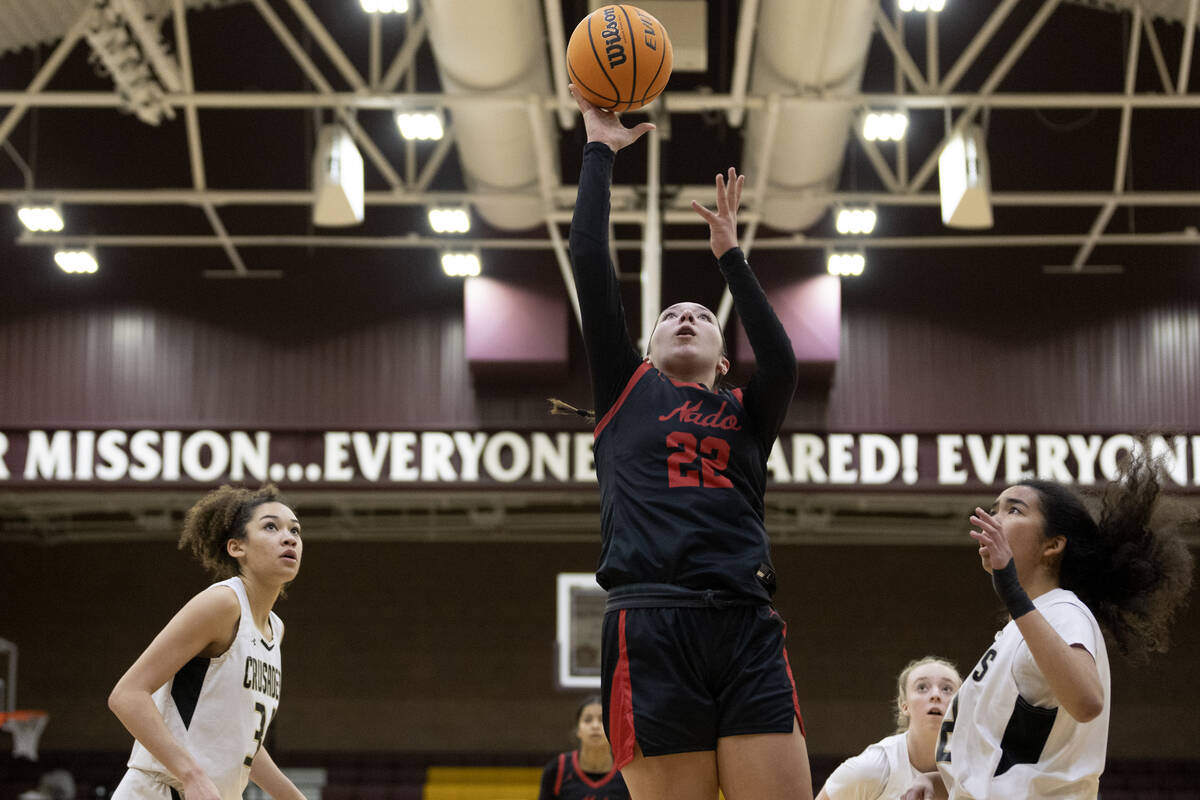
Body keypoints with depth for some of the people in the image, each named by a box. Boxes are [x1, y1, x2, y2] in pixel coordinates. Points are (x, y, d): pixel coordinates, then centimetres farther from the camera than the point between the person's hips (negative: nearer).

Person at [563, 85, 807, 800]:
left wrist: (731, 255, 6)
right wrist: (599, 152, 19)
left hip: (748, 632, 1)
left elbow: (781, 365, 1)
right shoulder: (627, 391, 21)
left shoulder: (746, 414, 23)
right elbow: (591, 267, 15)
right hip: (650, 629, -1)